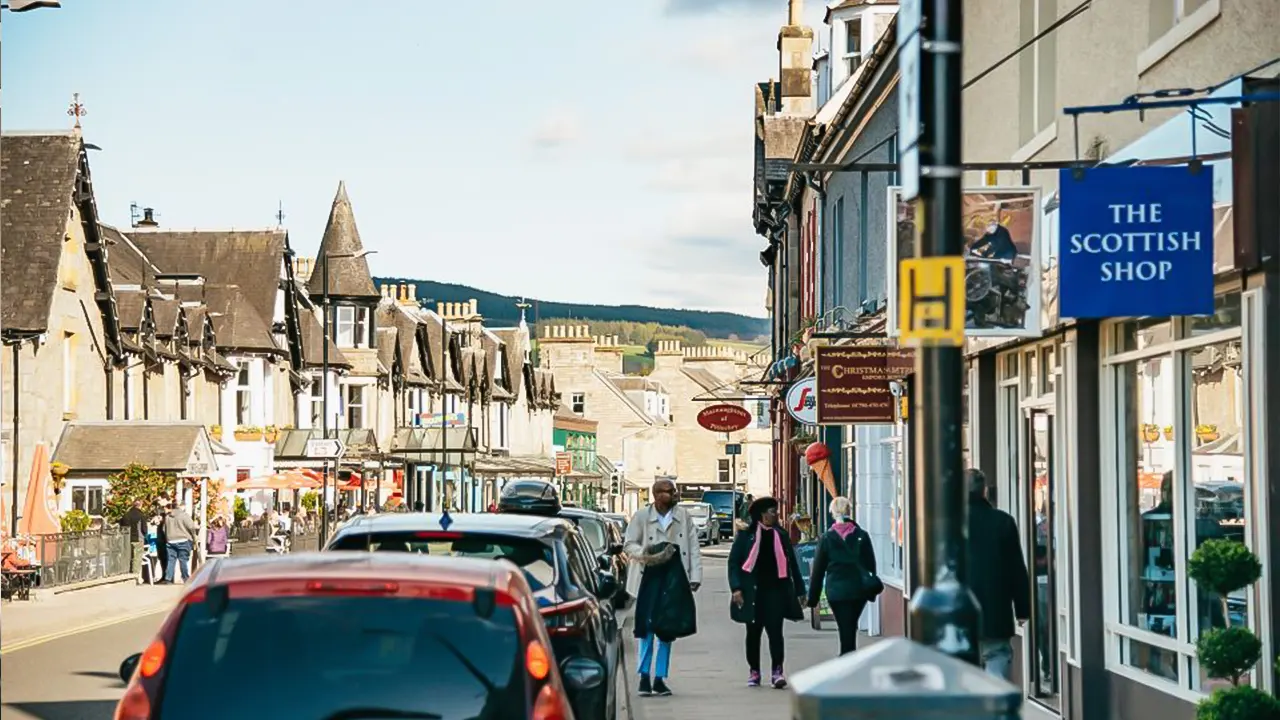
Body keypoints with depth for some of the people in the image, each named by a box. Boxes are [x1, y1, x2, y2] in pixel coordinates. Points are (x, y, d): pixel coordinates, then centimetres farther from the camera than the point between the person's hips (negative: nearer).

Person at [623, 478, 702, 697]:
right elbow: (628, 544, 3)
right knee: (647, 628, -2)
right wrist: (645, 554, -18)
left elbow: (694, 548, 6)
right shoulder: (641, 517, 0)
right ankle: (644, 676, 4)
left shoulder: (684, 517, 6)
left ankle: (660, 678, 10)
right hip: (648, 579, -2)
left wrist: (695, 576, -3)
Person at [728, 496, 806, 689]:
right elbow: (734, 562, -1)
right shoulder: (746, 536, 0)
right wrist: (736, 588, -11)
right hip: (753, 592, -1)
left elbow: (792, 564, 12)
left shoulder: (781, 536, 9)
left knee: (775, 631, -8)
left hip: (776, 591, 1)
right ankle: (754, 672, 18)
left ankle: (777, 671, -8)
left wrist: (799, 590, 11)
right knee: (753, 632, 8)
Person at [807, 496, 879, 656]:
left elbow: (818, 569, -1)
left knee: (846, 632, -2)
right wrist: (871, 591, 18)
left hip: (837, 590, -2)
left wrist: (813, 597, 5)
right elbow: (871, 564, 6)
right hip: (859, 590, 2)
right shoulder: (862, 536, 0)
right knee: (851, 630, 18)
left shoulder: (827, 538, -5)